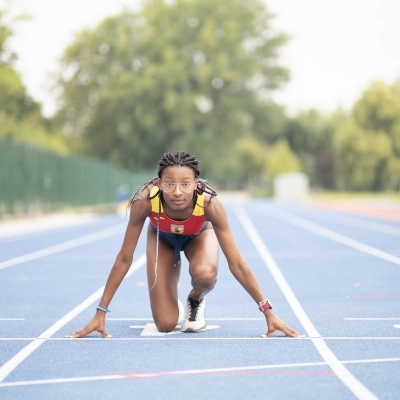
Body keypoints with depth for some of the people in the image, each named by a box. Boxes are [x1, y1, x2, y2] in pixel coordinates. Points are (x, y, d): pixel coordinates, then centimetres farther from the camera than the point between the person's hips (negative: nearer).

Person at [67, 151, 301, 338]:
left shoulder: (210, 204, -39)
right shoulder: (145, 202, -39)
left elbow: (236, 264, -31)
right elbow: (124, 259, -28)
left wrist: (268, 311, -31)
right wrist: (101, 313, -27)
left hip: (199, 235, 0)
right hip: (162, 237, 0)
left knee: (205, 274, -37)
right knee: (165, 325, -10)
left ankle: (196, 301, 0)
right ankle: (170, 301, 27)